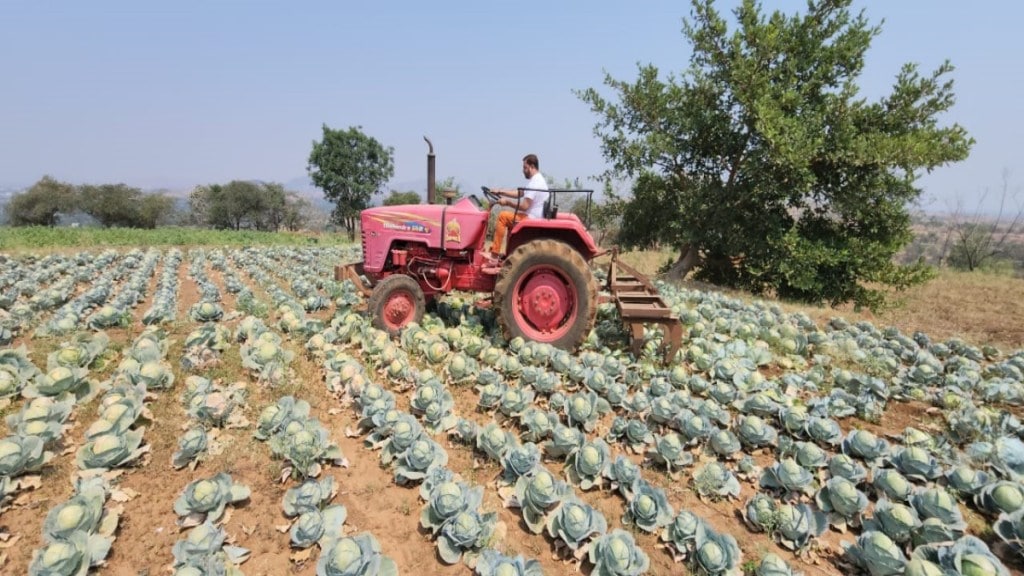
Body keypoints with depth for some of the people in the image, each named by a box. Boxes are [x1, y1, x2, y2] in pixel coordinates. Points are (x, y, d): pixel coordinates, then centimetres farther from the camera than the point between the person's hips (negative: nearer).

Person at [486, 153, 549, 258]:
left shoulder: (535, 182, -19)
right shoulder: (537, 180, 16)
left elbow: (524, 206, -24)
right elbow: (519, 193, 22)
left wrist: (507, 202, -12)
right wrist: (500, 191, 16)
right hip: (532, 217, 11)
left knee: (503, 216, -14)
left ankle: (494, 254, -13)